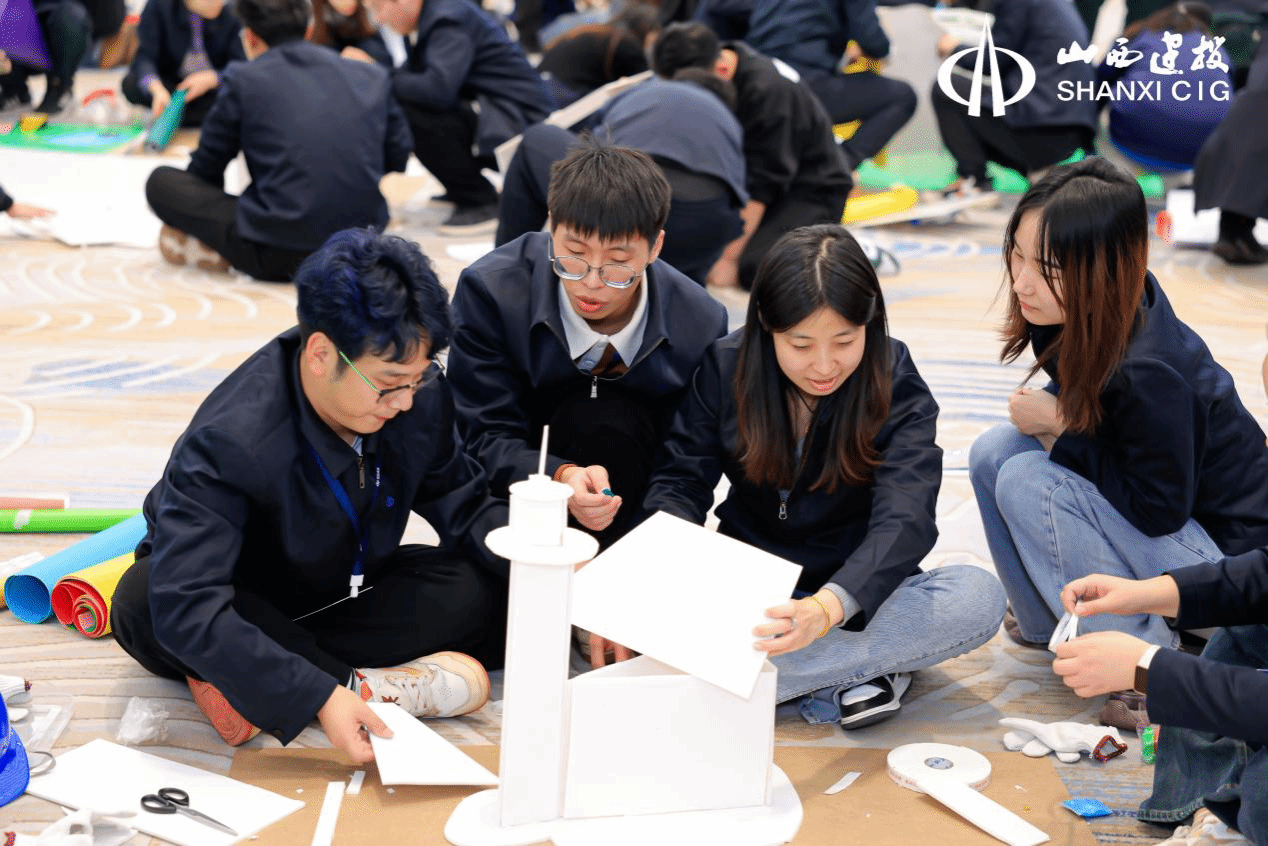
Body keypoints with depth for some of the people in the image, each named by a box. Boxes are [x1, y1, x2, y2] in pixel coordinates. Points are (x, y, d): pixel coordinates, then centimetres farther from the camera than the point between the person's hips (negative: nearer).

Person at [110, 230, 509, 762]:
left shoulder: (420, 394, -17)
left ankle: (254, 689, -23)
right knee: (141, 605, -37)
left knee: (486, 589, -21)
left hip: (344, 594, 4)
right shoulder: (230, 439, -35)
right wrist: (319, 697, -52)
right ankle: (366, 684, -28)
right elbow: (185, 609, -44)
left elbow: (462, 504, -1)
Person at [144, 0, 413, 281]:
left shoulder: (242, 80, 0)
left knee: (160, 182, 11)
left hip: (278, 255, -4)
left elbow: (206, 169, 10)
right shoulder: (372, 77, 8)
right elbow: (398, 158, 19)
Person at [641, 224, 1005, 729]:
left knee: (979, 597, -30)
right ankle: (856, 669, -23)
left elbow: (903, 518, -27)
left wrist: (827, 608, -47)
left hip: (856, 594, -1)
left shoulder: (897, 387, -14)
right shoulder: (725, 368, -7)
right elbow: (679, 482, -7)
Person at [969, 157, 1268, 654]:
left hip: (1224, 552, -8)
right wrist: (1056, 419, -10)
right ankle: (1046, 624, 9)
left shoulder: (1148, 375, -33)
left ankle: (1138, 647, -8)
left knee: (1025, 481, -23)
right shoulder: (1074, 317, -9)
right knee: (994, 453, -6)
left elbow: (1159, 511, -25)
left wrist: (1060, 426, -20)